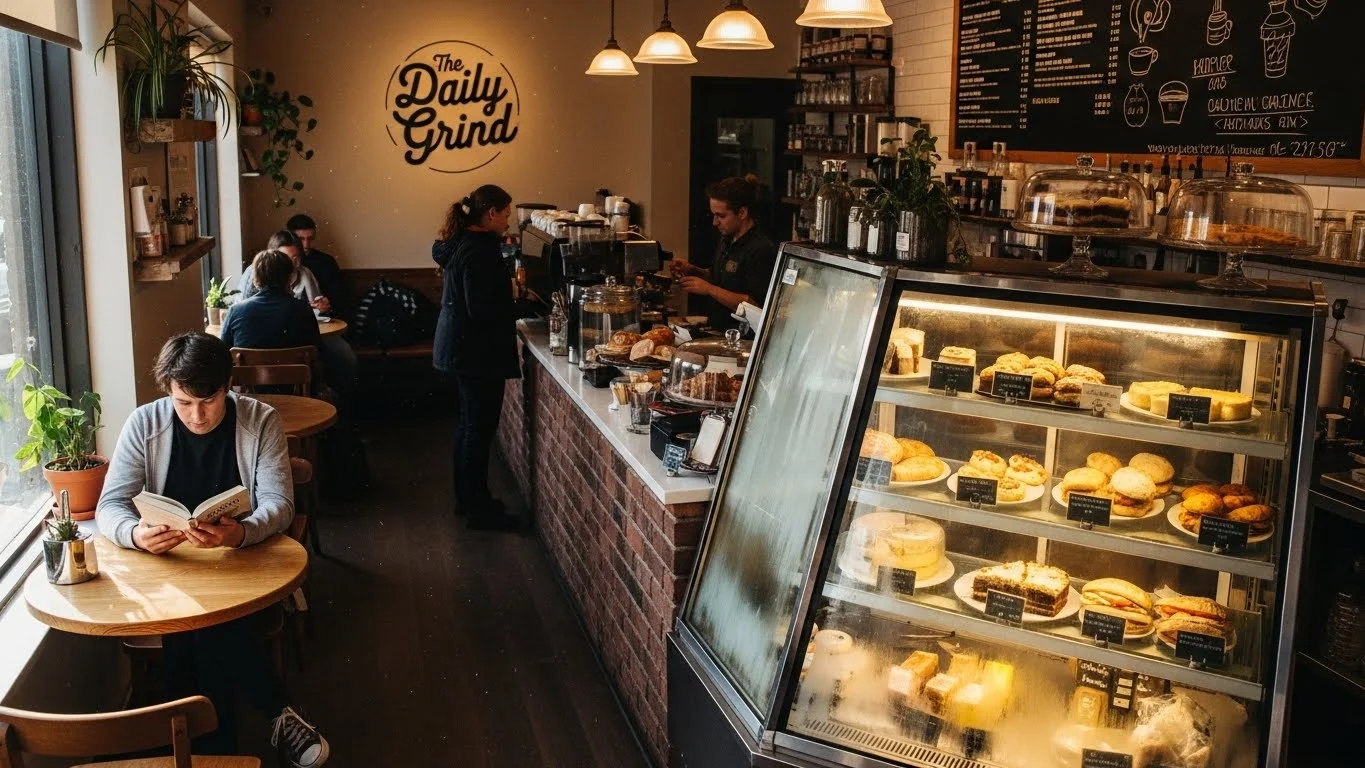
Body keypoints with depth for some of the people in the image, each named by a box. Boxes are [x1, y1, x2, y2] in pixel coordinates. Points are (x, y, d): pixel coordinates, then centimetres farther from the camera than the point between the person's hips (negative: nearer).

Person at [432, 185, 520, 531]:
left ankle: (467, 498, 28)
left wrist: (512, 292, 10)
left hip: (460, 346, 11)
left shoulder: (461, 243, 10)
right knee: (480, 427, -3)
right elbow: (481, 308, -25)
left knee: (469, 422, 18)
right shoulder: (480, 250, -20)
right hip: (477, 351, -11)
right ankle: (478, 509, 5)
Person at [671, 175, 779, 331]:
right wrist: (692, 270, 10)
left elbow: (755, 305, -21)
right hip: (715, 330, 9)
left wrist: (709, 289, -19)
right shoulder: (727, 240, 14)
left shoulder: (761, 250, -16)